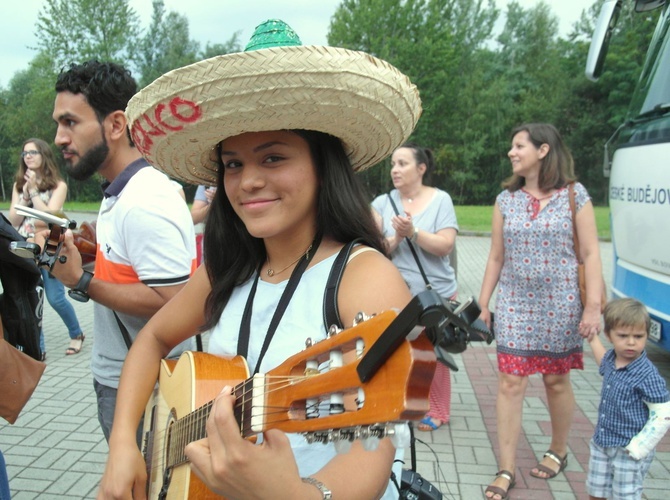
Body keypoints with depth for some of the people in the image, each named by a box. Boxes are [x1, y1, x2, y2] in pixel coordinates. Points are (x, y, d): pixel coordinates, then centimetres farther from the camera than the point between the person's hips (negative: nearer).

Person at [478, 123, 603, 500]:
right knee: (510, 385, -1)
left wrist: (593, 306, -10)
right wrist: (483, 303, 6)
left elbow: (591, 254, -4)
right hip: (515, 305, 2)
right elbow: (496, 257, 8)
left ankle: (559, 452, 35)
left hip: (560, 306, -2)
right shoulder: (506, 199, 5)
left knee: (557, 381, 11)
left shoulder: (575, 196, -3)